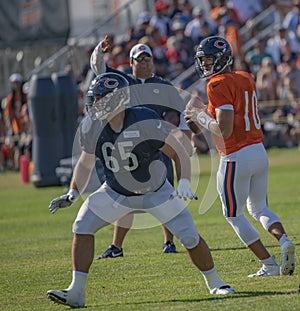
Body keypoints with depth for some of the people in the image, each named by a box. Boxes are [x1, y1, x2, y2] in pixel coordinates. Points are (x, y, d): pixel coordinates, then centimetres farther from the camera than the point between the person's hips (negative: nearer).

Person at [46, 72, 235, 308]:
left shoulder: (145, 121, -29)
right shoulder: (92, 127, -16)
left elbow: (179, 153, -20)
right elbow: (86, 164, 1)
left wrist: (184, 183, -34)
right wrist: (73, 193, -11)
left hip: (156, 191, -3)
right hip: (115, 192, 3)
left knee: (190, 237, -6)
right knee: (82, 228, -15)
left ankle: (215, 283, 19)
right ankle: (77, 292, -9)